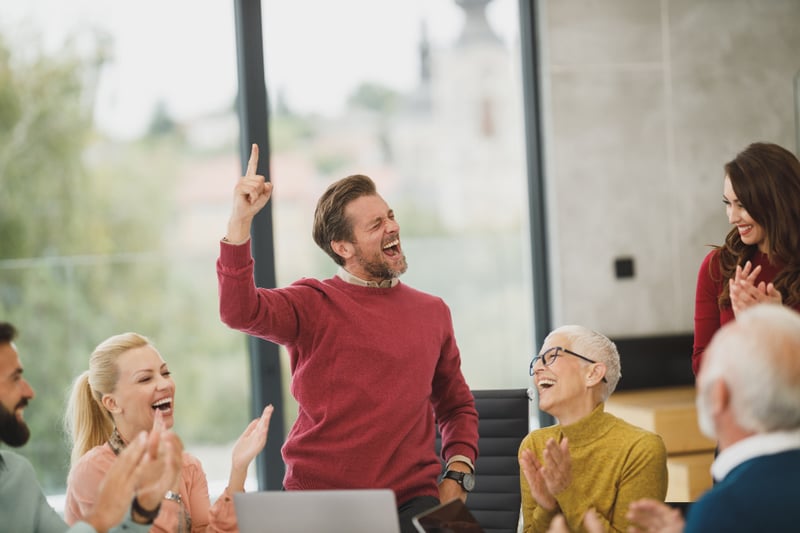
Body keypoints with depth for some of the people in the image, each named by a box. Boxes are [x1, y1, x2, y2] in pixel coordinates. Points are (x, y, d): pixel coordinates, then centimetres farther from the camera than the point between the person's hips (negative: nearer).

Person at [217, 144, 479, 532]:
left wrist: (457, 476, 7)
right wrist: (240, 221, -27)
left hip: (412, 501, 3)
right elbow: (240, 311, -19)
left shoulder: (432, 312, 14)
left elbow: (457, 406, 23)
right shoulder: (313, 304, 1)